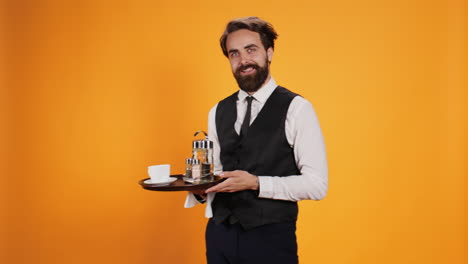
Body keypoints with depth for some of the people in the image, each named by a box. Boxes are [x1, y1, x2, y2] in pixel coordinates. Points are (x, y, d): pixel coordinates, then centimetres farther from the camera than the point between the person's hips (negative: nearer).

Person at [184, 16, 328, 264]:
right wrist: (201, 188, -6)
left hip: (271, 237, -4)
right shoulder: (217, 113, 7)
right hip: (219, 234, 5)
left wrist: (255, 183, -20)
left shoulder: (296, 109, -9)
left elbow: (317, 184, -12)